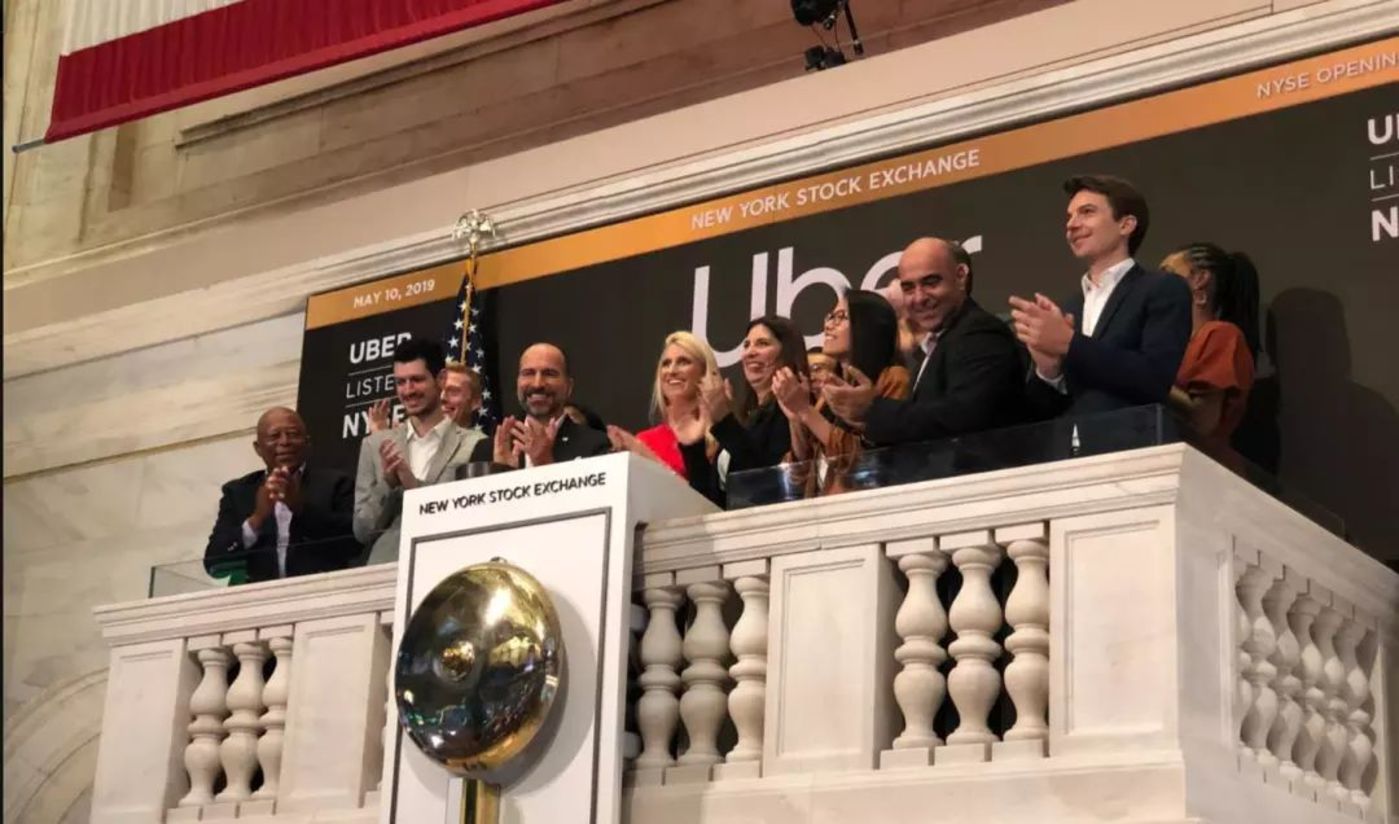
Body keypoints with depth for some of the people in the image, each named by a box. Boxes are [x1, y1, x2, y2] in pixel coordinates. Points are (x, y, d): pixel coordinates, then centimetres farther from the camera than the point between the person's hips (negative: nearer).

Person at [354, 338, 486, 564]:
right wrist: (387, 483, -6)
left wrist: (415, 486, -11)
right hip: (385, 568, 2)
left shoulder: (475, 445, 2)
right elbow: (362, 530, 10)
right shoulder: (375, 445, 12)